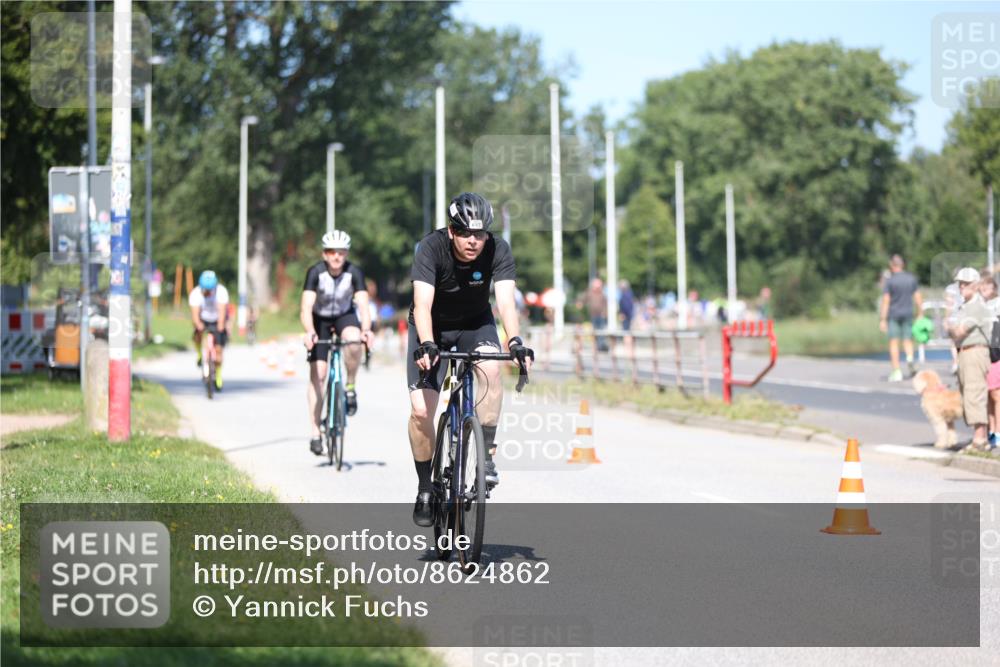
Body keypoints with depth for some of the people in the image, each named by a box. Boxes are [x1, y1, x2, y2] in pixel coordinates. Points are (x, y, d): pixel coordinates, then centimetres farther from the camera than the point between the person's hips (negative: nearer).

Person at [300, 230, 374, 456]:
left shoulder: (354, 272, -24)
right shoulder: (315, 272, -26)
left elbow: (363, 304, -32)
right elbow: (306, 308, -34)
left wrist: (366, 329, -52)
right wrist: (309, 332, -53)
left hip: (345, 316, 0)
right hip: (320, 320, 0)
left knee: (353, 340, -35)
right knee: (317, 374, -8)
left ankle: (350, 387, -11)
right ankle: (315, 433, -3)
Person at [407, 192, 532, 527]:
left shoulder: (498, 250, -23)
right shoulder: (431, 247, -28)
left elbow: (506, 301, -33)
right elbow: (422, 304, -37)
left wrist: (515, 341, -51)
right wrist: (426, 345, -54)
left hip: (475, 324, 1)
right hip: (433, 327, -1)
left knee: (490, 367, -32)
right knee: (421, 409, -14)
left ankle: (486, 454, -19)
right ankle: (425, 488, 6)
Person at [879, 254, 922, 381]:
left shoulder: (889, 280, -6)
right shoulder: (911, 278, 5)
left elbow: (886, 301, -9)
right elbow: (918, 298, 6)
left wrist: (882, 320, -8)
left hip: (893, 314, -3)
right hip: (908, 314, 3)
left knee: (894, 342, 2)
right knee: (908, 340, 12)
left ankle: (897, 372, -1)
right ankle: (910, 358, -19)